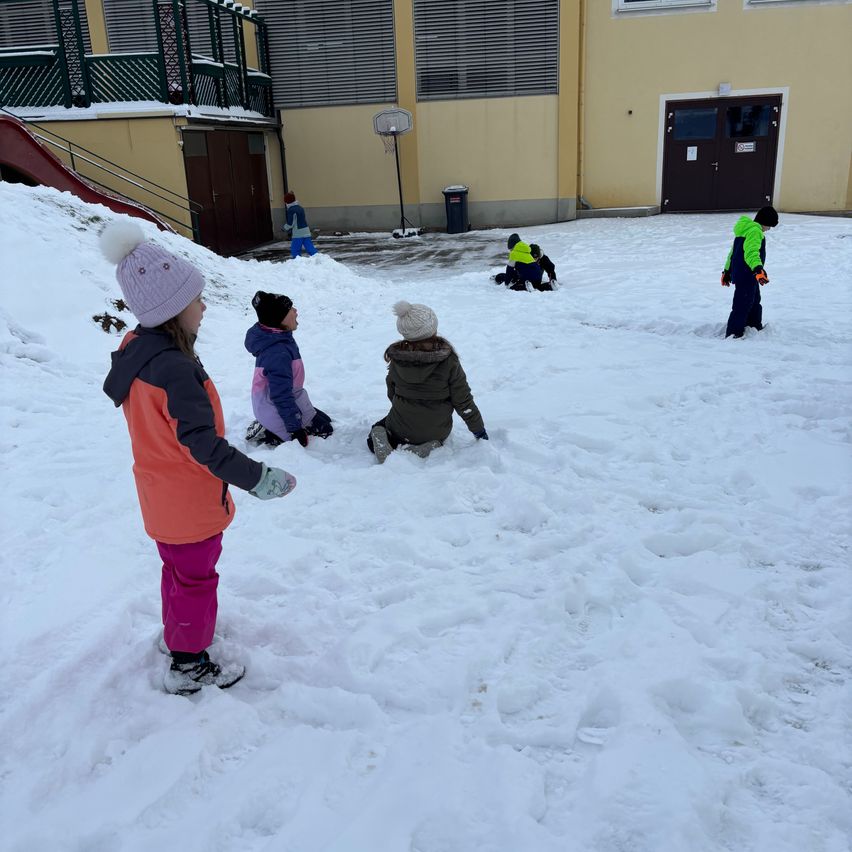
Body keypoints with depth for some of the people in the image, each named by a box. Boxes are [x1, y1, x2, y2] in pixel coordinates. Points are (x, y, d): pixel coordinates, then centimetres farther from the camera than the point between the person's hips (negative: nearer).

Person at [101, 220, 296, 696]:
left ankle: (177, 629, 50)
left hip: (162, 495, 9)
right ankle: (189, 666, 25)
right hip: (190, 502, -9)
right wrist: (256, 478, -26)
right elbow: (203, 445, -32)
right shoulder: (176, 371, -32)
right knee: (196, 577, 9)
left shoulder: (135, 351, -3)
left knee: (179, 568, 28)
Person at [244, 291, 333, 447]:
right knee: (323, 430, -2)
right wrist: (295, 428, -24)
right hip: (277, 410, -10)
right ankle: (266, 434, -3)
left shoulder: (279, 339, 1)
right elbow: (282, 396, -29)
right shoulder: (277, 353, -31)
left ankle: (266, 428, 12)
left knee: (324, 422, 19)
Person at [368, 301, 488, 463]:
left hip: (400, 428, 0)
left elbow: (392, 394, 4)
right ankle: (426, 448, -1)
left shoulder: (396, 359, -11)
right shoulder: (448, 360, -20)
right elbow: (463, 402, -14)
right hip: (436, 432, 0)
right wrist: (479, 429, 1)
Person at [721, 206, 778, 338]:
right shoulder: (755, 231, -16)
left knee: (754, 302, 24)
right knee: (742, 306, -8)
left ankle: (755, 328, 37)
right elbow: (751, 252, -31)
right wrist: (758, 269, -45)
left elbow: (733, 251, 24)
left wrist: (727, 271, 31)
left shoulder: (745, 229, 16)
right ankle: (733, 335, -7)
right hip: (747, 276, -11)